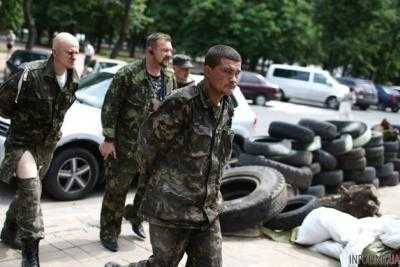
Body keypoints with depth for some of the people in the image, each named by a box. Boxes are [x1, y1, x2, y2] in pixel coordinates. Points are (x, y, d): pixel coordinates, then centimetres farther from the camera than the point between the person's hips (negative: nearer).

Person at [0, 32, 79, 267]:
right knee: (31, 189, -19)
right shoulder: (31, 74, -22)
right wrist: (22, 119, 0)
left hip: (48, 144, 7)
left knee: (29, 191, 19)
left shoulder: (73, 79, -2)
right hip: (23, 142, -6)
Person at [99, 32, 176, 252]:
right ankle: (109, 232, 23)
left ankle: (135, 216, 42)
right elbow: (110, 107, -11)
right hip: (126, 145, -5)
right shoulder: (128, 74, -13)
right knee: (117, 189, 5)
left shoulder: (170, 77, 4)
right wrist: (109, 139, -14)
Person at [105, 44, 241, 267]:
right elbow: (149, 137, -10)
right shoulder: (183, 102, -19)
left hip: (208, 208, 7)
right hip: (172, 205, -7)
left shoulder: (227, 108, 4)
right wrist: (152, 174, 4)